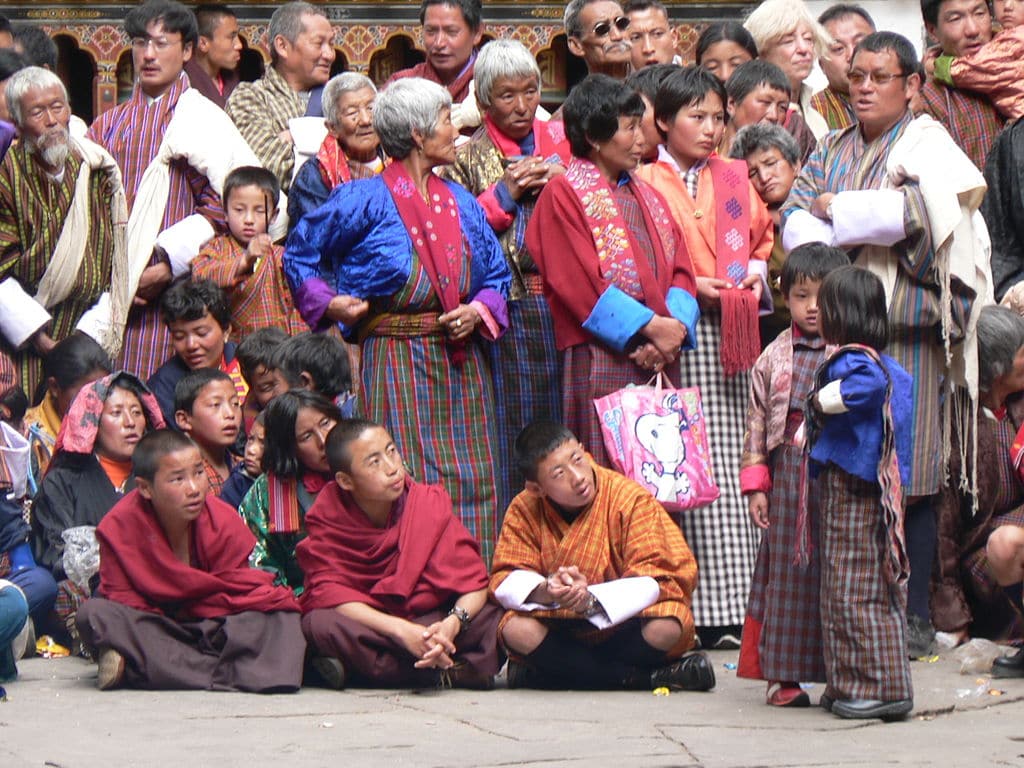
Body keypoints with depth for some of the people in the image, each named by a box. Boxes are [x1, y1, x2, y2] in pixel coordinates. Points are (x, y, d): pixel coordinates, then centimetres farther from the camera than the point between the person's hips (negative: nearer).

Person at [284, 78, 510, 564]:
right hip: (396, 363, -6)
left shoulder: (461, 203, 14)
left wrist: (479, 310, 0)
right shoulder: (367, 200, -3)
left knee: (471, 486, 2)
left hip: (462, 364, 6)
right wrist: (329, 303, -6)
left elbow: (496, 274, 19)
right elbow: (300, 255, 7)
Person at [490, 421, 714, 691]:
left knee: (665, 628, -33)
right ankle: (650, 677, -22)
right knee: (517, 631, -30)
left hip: (622, 625, -2)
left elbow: (654, 577, -18)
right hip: (564, 633, 2)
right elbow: (505, 580, -10)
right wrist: (545, 591, -34)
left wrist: (593, 600, -35)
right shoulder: (524, 511, -7)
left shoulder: (631, 499, -14)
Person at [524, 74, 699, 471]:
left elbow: (680, 272, 12)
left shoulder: (647, 196, 21)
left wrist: (673, 329, -8)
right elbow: (581, 284, -10)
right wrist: (651, 326, -15)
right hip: (601, 360, -6)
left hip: (659, 361, 6)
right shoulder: (563, 194, -1)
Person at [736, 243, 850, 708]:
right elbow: (756, 423, 9)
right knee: (788, 569, 3)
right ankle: (782, 674, 9)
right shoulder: (774, 358, 8)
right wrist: (755, 484, 3)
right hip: (789, 473, 1)